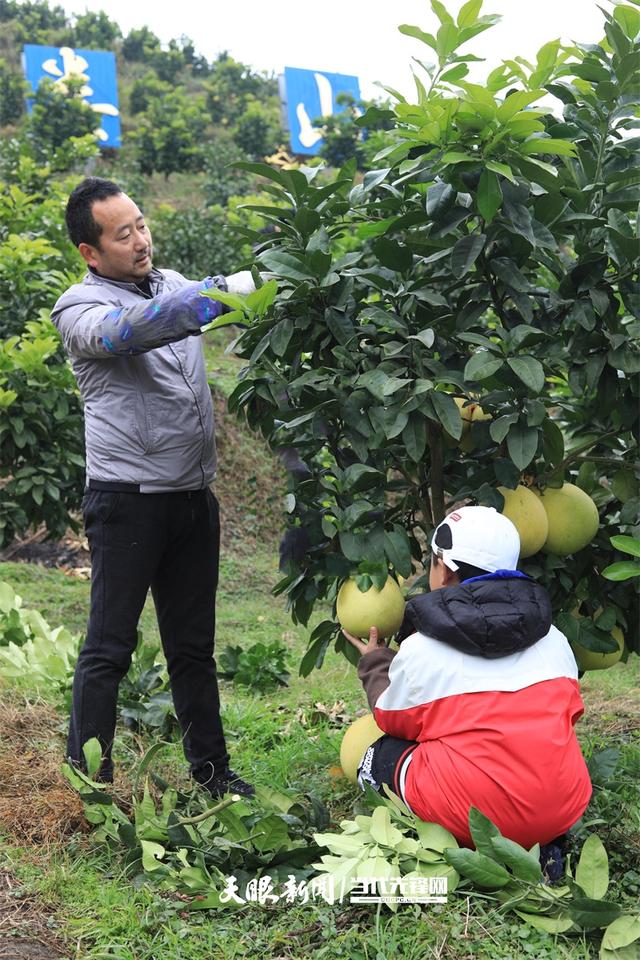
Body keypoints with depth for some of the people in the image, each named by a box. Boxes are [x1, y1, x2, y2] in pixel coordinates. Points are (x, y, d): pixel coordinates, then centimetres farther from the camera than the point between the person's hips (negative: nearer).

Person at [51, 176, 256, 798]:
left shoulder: (173, 285, 14)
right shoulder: (79, 309, -7)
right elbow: (130, 329, -27)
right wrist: (231, 288, -36)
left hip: (193, 495, 6)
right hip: (128, 501, -6)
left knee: (193, 645, 15)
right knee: (109, 648, 0)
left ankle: (210, 769, 25)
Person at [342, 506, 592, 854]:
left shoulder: (419, 650, -2)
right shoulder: (553, 639, 8)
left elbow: (393, 720, 12)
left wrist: (375, 664, 31)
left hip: (472, 821, -4)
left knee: (379, 758, 18)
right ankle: (534, 848, 9)